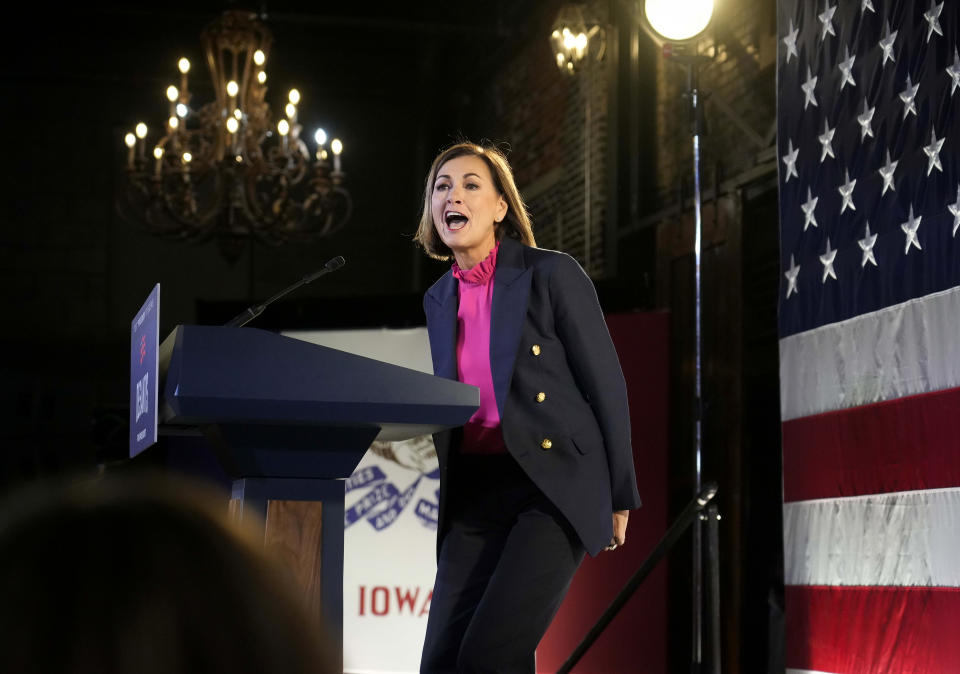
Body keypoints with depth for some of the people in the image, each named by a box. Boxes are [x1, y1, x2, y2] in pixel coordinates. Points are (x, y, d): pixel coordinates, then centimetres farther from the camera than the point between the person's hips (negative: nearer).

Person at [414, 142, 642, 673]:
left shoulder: (552, 274, -6)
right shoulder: (439, 299, 12)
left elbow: (606, 386, -3)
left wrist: (619, 498, -1)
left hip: (555, 485, -6)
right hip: (474, 493, 6)